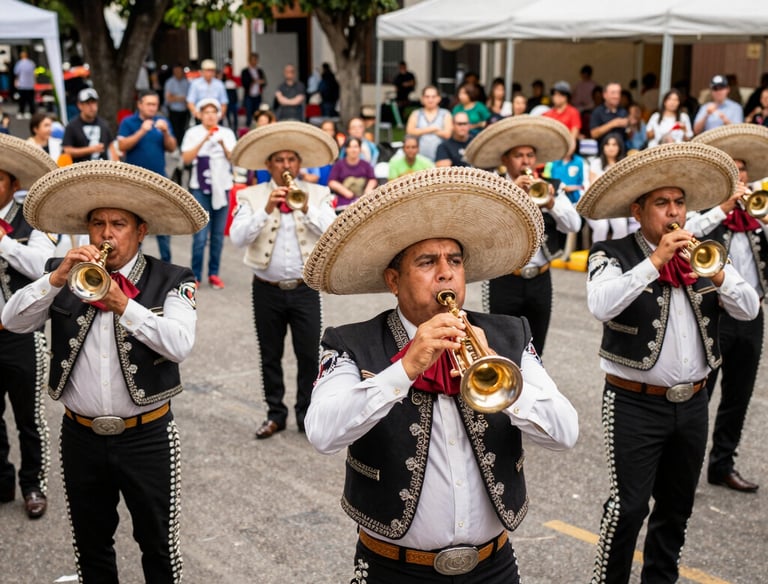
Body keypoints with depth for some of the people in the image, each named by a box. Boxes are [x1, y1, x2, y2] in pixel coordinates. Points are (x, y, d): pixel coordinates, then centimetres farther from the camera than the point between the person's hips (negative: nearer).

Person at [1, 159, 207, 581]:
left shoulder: (171, 282, -8)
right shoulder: (64, 276, 2)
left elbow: (180, 345, -22)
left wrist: (123, 304, -26)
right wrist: (57, 277, -19)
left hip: (147, 438, -3)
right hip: (80, 437, 3)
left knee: (158, 544, 12)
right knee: (89, 545, 20)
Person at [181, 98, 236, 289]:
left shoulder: (227, 133, 9)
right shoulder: (193, 133, 3)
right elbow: (186, 158, -8)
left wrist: (223, 145, -16)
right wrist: (204, 140, -15)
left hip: (222, 188, 2)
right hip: (200, 188, -2)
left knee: (218, 235, 3)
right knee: (201, 235, -8)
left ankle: (214, 273, 11)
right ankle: (195, 275, -1)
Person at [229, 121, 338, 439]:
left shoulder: (318, 194, 2)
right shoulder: (250, 196, 1)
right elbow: (237, 237, -12)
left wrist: (306, 208, -24)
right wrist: (266, 210, -24)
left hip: (305, 290, 0)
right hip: (267, 290, 1)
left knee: (309, 355, 2)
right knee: (270, 356, 11)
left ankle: (306, 414, 18)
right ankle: (275, 414, 25)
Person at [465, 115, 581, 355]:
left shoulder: (551, 188, 8)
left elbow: (574, 225, -2)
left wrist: (551, 202, -18)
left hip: (540, 280, 4)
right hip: (504, 281, -3)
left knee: (534, 353, 12)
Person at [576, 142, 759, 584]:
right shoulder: (613, 256, -8)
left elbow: (749, 309, -1)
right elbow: (601, 306, -27)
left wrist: (716, 273, -18)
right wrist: (656, 260, -25)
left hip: (692, 402, 6)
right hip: (635, 403, -5)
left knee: (677, 506, 17)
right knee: (629, 506, -6)